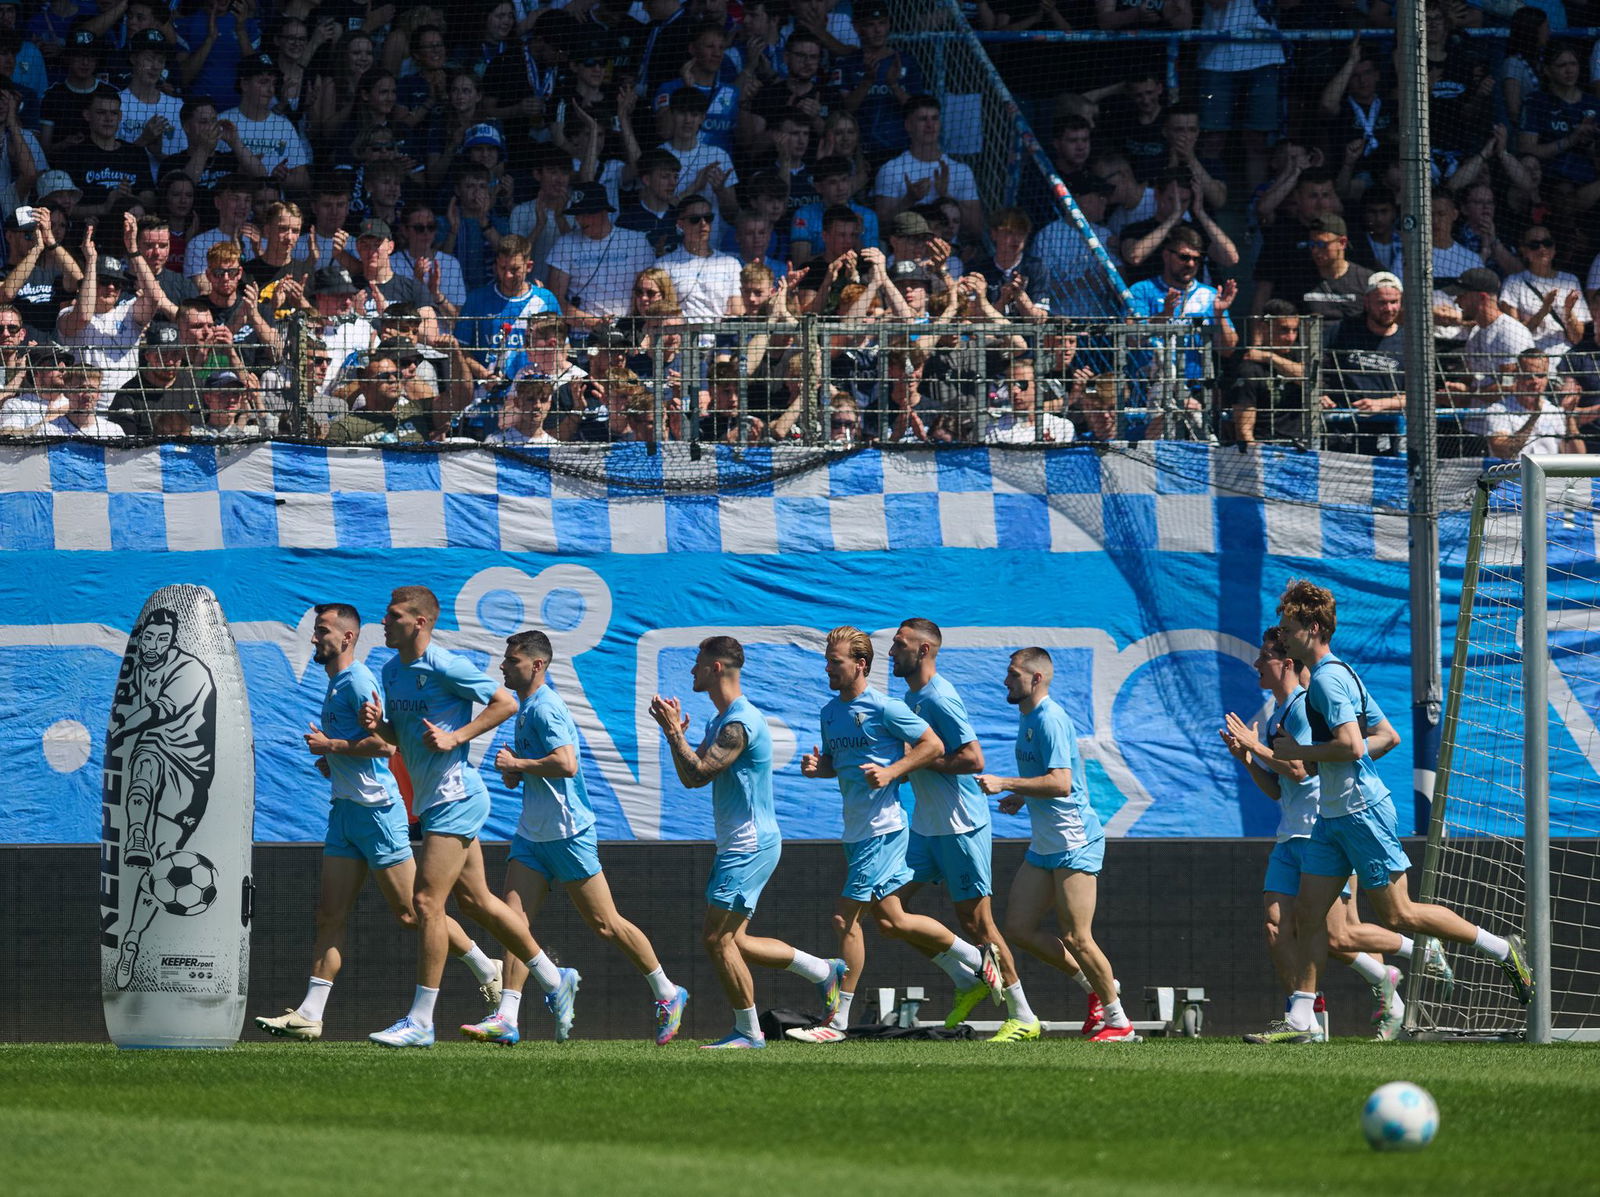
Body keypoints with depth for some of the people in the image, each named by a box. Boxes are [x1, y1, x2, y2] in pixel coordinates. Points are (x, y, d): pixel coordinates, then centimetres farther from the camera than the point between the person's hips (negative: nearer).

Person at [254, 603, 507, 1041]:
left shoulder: (359, 681, -12)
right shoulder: (335, 685, 18)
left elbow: (385, 743, -22)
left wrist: (330, 746, -13)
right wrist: (329, 761, 13)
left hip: (376, 808, -9)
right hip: (346, 809, 9)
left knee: (412, 914, -2)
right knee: (329, 916, 1)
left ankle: (488, 971, 13)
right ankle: (309, 1015, -3)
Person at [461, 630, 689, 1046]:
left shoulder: (545, 708, -16)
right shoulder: (526, 706, 15)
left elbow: (566, 763, -28)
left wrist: (517, 764, -17)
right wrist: (514, 772, 8)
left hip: (567, 833, -9)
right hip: (533, 834, 9)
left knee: (604, 924, 1)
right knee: (515, 918, -5)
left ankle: (667, 995, 16)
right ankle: (506, 1018, -11)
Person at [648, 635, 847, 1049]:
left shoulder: (740, 724, -18)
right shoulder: (722, 721, 15)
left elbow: (698, 774, -24)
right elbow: (692, 776, 16)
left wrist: (672, 730, -16)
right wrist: (678, 732, 5)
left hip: (749, 847, -10)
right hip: (739, 845, 10)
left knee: (717, 939, -9)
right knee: (733, 942, 11)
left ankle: (748, 1031, -2)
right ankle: (824, 971, 18)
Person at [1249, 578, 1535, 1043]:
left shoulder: (1327, 679, -16)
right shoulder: (1340, 673, 15)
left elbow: (1351, 745, -27)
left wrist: (1298, 751, -15)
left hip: (1361, 812, -10)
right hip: (1333, 815, 10)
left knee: (1396, 915, -4)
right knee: (1308, 912, 3)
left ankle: (1502, 950, 8)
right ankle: (1301, 1020, 2)